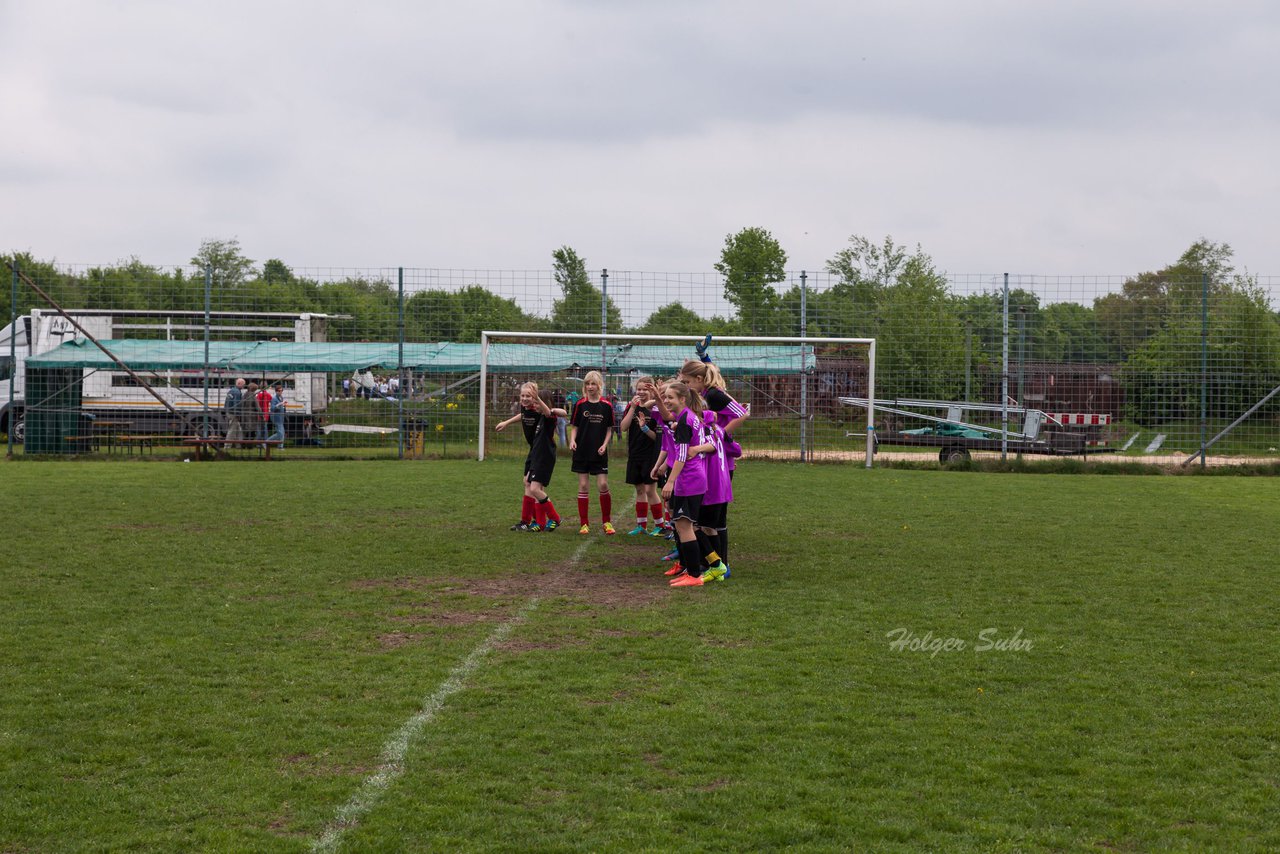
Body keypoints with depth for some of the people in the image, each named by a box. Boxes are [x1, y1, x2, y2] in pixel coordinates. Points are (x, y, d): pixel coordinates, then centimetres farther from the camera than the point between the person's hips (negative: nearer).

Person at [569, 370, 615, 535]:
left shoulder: (606, 406, 0)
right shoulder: (580, 405, 1)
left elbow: (609, 428, 6)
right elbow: (574, 426, 5)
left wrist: (605, 444, -8)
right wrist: (572, 440, -13)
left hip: (599, 453, -1)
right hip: (582, 452, 1)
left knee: (603, 485, -6)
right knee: (583, 486, 3)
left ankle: (607, 522, 10)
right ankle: (584, 524, 9)